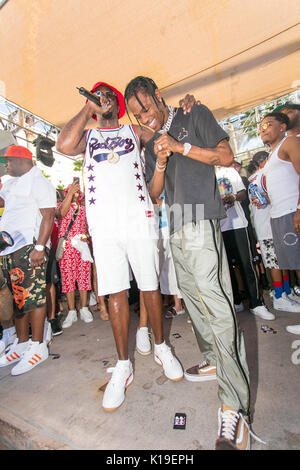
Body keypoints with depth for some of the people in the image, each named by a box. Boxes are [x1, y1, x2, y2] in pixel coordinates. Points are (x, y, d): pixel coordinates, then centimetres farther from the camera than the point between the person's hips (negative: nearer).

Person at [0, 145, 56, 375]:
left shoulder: (38, 182, -3)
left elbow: (48, 216, -13)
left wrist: (39, 247, -20)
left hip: (28, 248, -8)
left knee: (33, 296, -5)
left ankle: (38, 347, 7)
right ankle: (22, 344, 24)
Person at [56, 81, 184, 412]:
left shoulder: (134, 131, 21)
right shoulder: (86, 136, 20)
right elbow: (64, 146, -2)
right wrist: (87, 109, 7)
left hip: (138, 219, 0)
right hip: (104, 226, 1)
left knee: (150, 287, 6)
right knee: (115, 292, 3)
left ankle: (160, 348, 29)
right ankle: (123, 365, 21)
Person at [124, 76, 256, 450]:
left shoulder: (195, 116, 11)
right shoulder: (150, 145, 23)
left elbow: (226, 156, 0)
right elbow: (154, 193, 13)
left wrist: (180, 147, -6)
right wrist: (160, 162, -3)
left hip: (200, 223, -6)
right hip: (175, 230, 7)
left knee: (215, 303, -13)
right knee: (192, 297, 11)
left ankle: (235, 406, -3)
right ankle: (214, 361, 30)